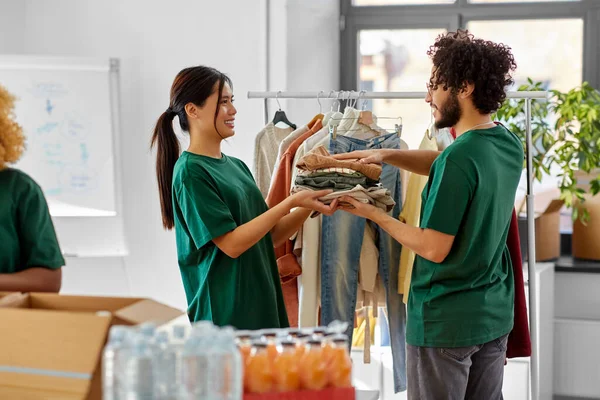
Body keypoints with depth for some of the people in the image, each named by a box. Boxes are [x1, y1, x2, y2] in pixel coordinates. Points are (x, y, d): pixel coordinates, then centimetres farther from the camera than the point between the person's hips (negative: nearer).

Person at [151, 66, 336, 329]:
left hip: (262, 305, 7)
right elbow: (231, 244, -17)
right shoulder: (190, 172, -11)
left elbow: (269, 237, 13)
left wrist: (308, 207, -2)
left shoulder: (236, 166, 13)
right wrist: (291, 203, -17)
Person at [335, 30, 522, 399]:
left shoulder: (458, 158, -22)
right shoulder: (509, 144, 3)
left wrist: (373, 214, -9)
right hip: (495, 314, 8)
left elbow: (434, 249, -20)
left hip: (446, 319, -8)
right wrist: (389, 156, 7)